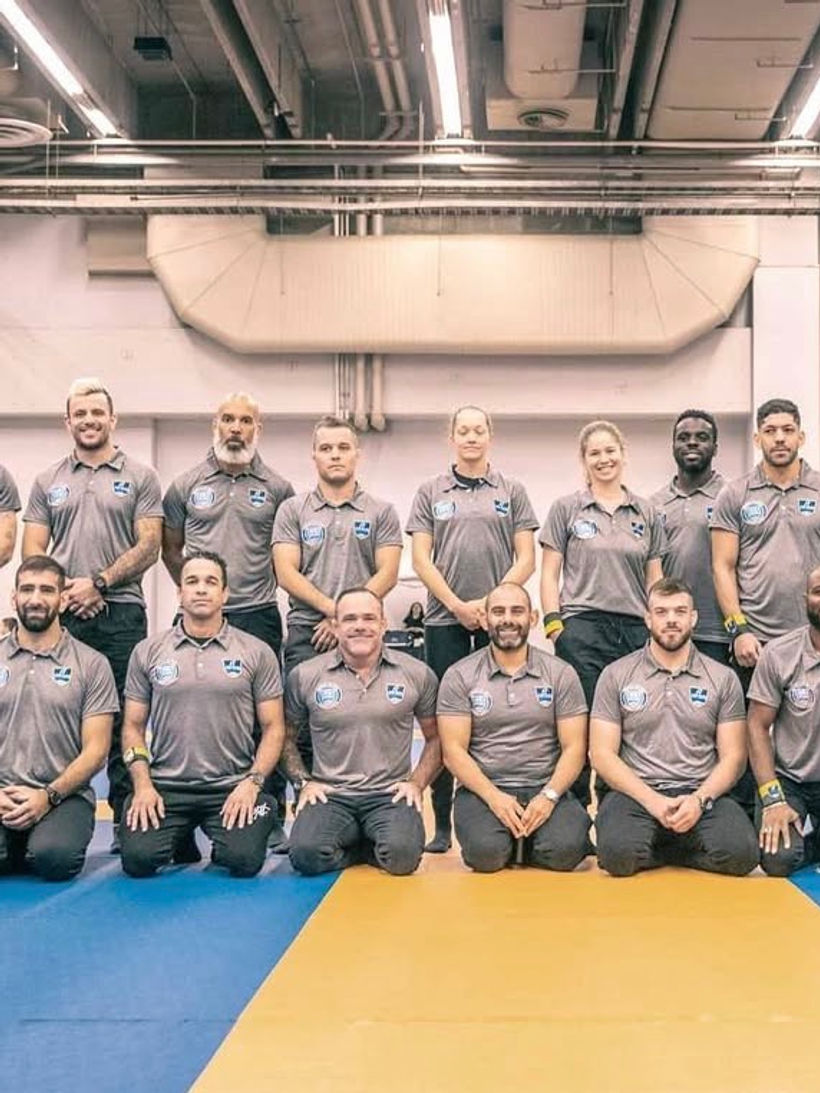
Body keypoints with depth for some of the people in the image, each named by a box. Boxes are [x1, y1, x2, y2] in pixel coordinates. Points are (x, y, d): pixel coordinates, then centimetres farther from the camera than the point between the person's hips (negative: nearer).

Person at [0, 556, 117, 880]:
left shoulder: (91, 665, 4)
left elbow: (96, 749, -1)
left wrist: (48, 796, -14)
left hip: (64, 795, -1)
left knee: (54, 858, -32)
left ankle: (38, 845, 6)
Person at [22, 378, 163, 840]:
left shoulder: (140, 477, 6)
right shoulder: (48, 482, 15)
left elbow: (149, 547, -2)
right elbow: (33, 552, 10)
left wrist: (99, 583, -11)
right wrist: (60, 592, -6)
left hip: (120, 615, -3)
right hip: (61, 616, 3)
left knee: (123, 720, -1)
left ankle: (127, 818, 5)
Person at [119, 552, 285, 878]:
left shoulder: (257, 653, 4)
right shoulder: (148, 652, 8)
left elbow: (273, 728, 4)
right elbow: (133, 726, 9)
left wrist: (252, 782, -9)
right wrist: (142, 784, -5)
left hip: (233, 787, -1)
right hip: (165, 787, 1)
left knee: (245, 860, -23)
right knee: (138, 858, -21)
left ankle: (215, 835, 15)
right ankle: (180, 836, 16)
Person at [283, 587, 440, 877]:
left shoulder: (417, 674, 5)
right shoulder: (304, 676, 4)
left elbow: (435, 737, 14)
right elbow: (286, 737, 14)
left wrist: (417, 782, 1)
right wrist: (304, 782, 1)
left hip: (391, 795, 0)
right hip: (330, 795, 0)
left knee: (403, 855, -30)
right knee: (306, 854, -29)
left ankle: (371, 844, 7)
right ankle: (370, 844, 3)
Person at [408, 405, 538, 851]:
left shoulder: (511, 491, 9)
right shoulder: (431, 492, 10)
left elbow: (526, 559, 4)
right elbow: (421, 558, 4)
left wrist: (491, 602, -8)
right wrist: (457, 605, -6)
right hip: (444, 620, 0)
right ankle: (442, 822, 7)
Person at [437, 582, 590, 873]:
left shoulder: (561, 674, 6)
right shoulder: (459, 676, 3)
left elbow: (574, 748, 3)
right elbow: (453, 750, -2)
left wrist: (549, 796, -14)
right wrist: (493, 797, -15)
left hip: (545, 788, 1)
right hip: (482, 789, -1)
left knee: (563, 850, -29)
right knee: (486, 852, -31)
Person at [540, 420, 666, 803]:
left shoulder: (647, 514, 12)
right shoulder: (566, 508, 5)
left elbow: (654, 579, 14)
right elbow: (549, 574, 3)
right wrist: (554, 625, -7)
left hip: (635, 630, 3)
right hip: (582, 629, -2)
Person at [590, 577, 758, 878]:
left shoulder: (723, 678, 11)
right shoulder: (616, 675, 7)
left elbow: (732, 756, 7)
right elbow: (602, 754, 2)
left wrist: (699, 799, -12)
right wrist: (653, 801, -12)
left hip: (703, 794, 1)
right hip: (637, 793, -1)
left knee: (741, 852, -30)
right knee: (619, 853, -34)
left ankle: (658, 850, -2)